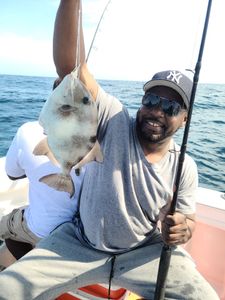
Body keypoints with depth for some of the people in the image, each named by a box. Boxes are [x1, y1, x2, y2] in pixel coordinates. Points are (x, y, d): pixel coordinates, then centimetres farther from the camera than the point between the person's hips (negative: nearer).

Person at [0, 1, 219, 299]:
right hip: (79, 244, 0)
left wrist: (182, 229, -20)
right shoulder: (115, 121, -16)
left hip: (146, 252, 2)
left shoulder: (185, 167, -7)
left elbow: (187, 219, 4)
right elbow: (70, 65, -25)